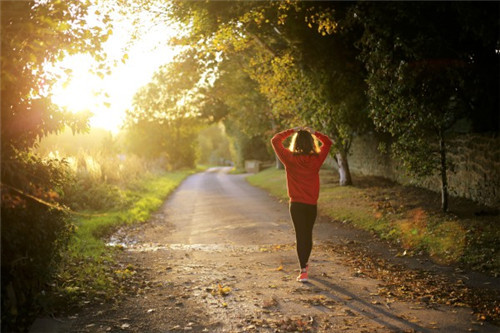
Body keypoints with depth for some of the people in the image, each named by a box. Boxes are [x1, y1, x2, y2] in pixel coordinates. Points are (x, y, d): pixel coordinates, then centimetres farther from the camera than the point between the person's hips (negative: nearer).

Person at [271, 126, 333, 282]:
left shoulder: (290, 158, -10)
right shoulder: (316, 159, -6)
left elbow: (275, 140, 1)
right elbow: (328, 143, 12)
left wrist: (291, 131, 3)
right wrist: (314, 132, 8)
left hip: (296, 204, -2)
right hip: (312, 204, 2)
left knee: (300, 235, 0)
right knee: (308, 234, 19)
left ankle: (303, 271, -7)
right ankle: (305, 263, 38)